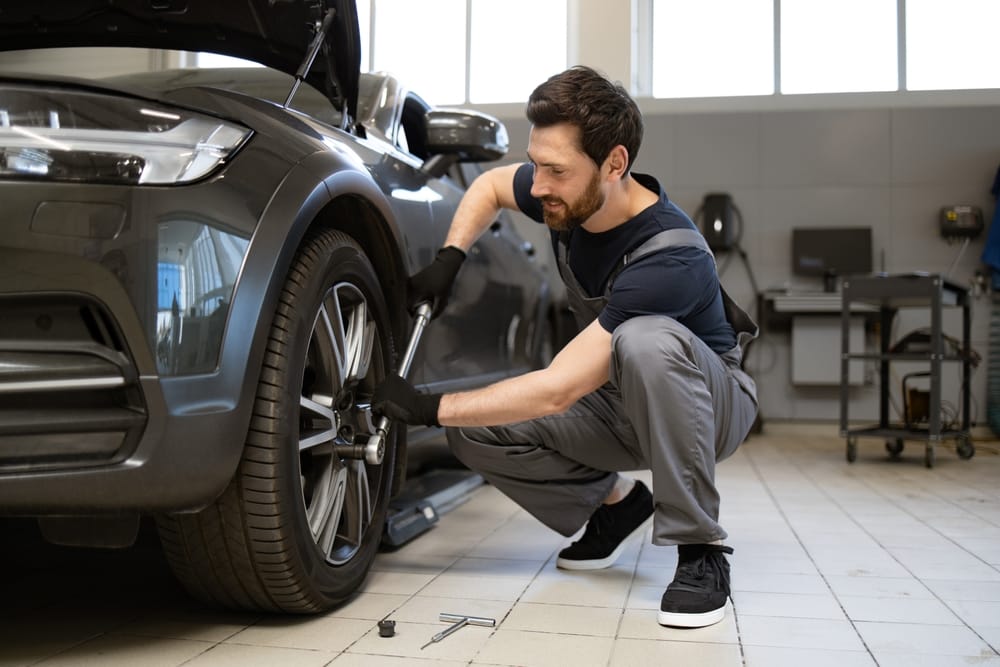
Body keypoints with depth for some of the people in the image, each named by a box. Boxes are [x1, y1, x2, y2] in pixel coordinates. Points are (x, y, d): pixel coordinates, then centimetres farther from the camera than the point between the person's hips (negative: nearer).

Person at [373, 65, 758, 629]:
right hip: (619, 404, 6)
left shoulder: (671, 258, -35)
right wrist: (448, 260, -7)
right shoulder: (571, 197, -13)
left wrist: (433, 408, -29)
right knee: (474, 435, -14)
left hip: (710, 400, -6)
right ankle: (615, 500, 7)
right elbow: (489, 185, 11)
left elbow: (557, 391, -36)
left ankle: (700, 550, -26)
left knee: (644, 341, -41)